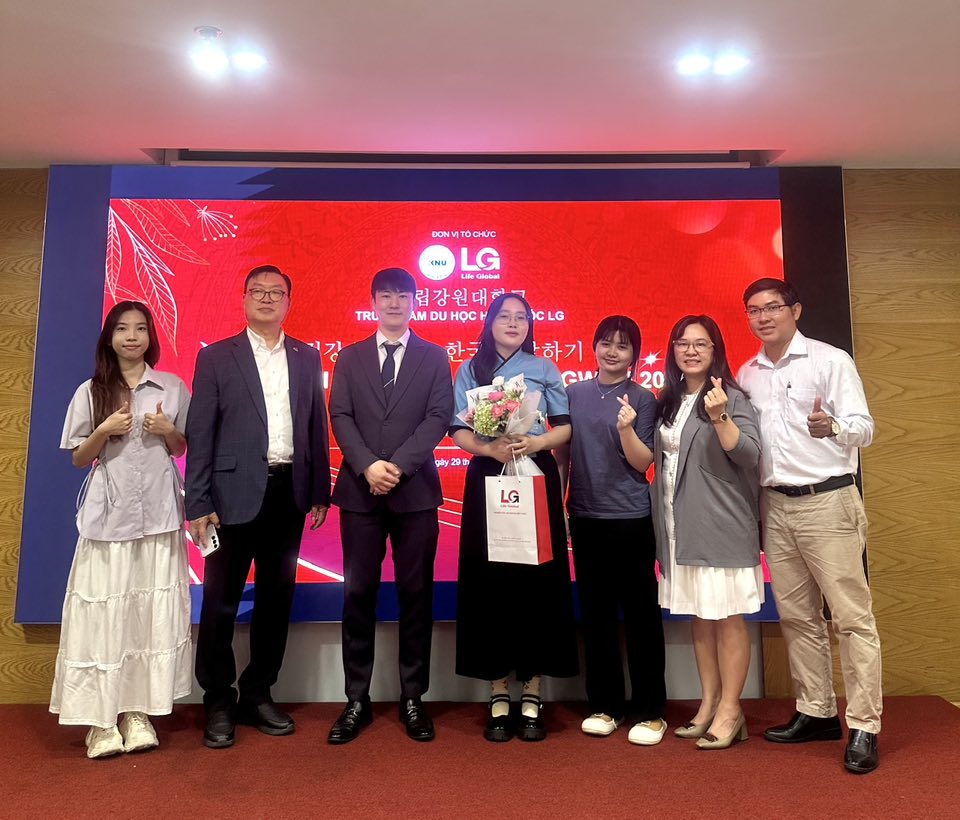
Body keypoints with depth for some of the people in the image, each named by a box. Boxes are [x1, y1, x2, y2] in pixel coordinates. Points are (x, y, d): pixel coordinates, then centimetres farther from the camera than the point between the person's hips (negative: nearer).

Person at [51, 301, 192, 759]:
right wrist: (105, 430, -10)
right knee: (103, 612, -1)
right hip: (108, 513, -1)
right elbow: (78, 459, 7)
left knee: (153, 611, 3)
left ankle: (137, 713, 14)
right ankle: (101, 719, 8)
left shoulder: (172, 388, 8)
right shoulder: (90, 391, 6)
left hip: (158, 512, 1)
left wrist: (167, 430, -6)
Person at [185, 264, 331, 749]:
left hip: (288, 493, 3)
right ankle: (219, 702, 22)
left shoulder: (307, 358, 10)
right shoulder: (216, 357, 2)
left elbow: (317, 428, 10)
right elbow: (199, 433, -3)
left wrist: (320, 491, 5)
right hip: (235, 493, -3)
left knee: (276, 598, 11)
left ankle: (258, 695, 28)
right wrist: (198, 504, -8)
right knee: (221, 600, 5)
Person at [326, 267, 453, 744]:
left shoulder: (434, 358, 8)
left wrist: (398, 465, -14)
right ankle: (357, 700, 17)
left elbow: (438, 418, -3)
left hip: (416, 491, -1)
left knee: (416, 594, 5)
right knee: (359, 594, 5)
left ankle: (412, 698, 18)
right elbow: (341, 417, 2)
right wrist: (368, 466, -13)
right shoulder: (350, 358, 13)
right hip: (359, 490, 1)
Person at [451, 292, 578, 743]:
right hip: (487, 479, 0)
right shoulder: (470, 370, 9)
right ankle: (498, 698, 12)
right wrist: (490, 448, -16)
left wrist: (538, 442, -13)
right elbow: (457, 430, 2)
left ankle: (531, 696, 13)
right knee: (490, 583, 0)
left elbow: (567, 425, 5)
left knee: (537, 581, 1)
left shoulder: (544, 369, 10)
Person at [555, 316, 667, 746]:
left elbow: (643, 462, -6)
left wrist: (626, 429, -22)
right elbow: (562, 453, 11)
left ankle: (650, 711, 18)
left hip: (631, 519, -3)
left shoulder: (642, 399, -2)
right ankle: (605, 705, 25)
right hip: (585, 517, 3)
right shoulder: (574, 393, 7)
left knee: (641, 613, 4)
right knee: (595, 613, 11)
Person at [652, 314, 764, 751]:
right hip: (680, 526, 6)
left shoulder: (732, 398, -5)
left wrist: (719, 418, -26)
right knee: (699, 616, 14)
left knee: (726, 616, 2)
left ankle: (730, 710, 14)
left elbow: (750, 456, -15)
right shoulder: (668, 401, 12)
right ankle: (709, 702, 25)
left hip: (721, 523, -6)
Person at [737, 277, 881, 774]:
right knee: (797, 617, 12)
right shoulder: (746, 375, 11)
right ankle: (816, 713, 24)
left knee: (852, 616, -1)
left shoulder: (831, 360, -4)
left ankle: (863, 727, 8)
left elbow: (864, 428, -11)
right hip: (775, 506, 5)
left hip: (827, 502, -5)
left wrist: (832, 427, -31)